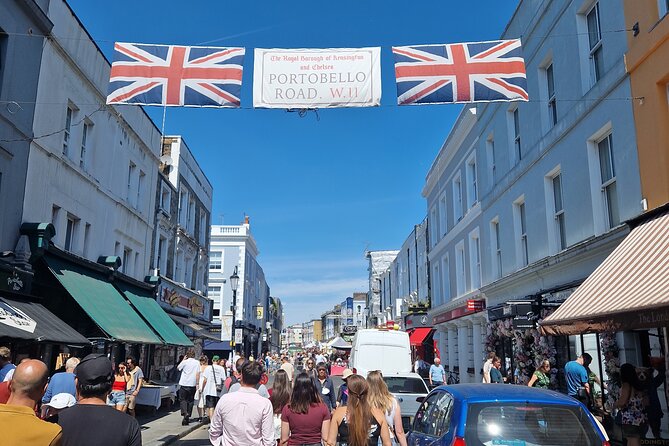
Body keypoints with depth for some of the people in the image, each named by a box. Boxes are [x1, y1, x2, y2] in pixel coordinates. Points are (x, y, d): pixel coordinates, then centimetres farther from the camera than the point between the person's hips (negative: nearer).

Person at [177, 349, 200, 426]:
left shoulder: (185, 362, -5)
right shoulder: (197, 362, 0)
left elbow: (178, 368, 12)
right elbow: (198, 373, -3)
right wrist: (197, 383, 1)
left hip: (184, 384, -2)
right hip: (192, 384, 2)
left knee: (182, 399, 5)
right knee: (190, 400, 13)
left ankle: (184, 413, -19)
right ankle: (188, 417, 15)